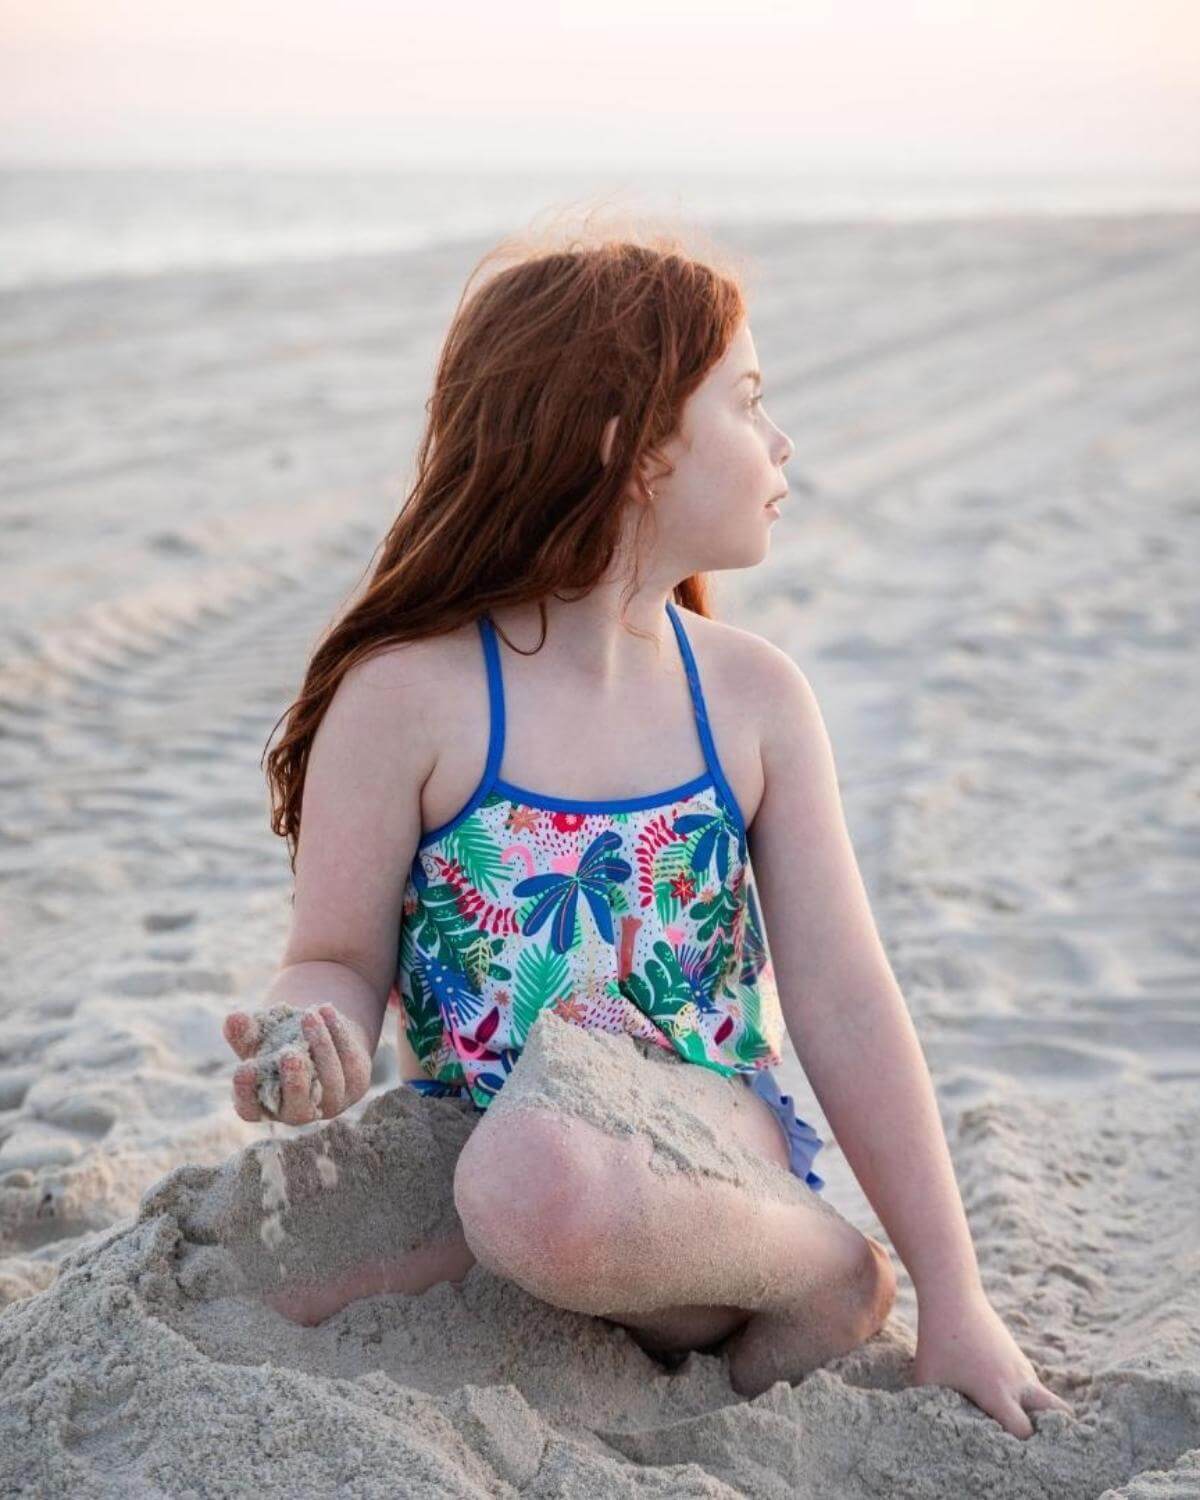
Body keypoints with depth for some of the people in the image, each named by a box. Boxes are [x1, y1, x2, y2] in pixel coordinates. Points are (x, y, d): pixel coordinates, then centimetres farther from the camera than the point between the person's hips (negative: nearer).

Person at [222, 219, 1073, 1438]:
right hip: (473, 1156, 1)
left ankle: (821, 1273, -7)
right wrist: (315, 1036, -27)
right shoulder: (411, 695, -8)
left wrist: (953, 1301, 1)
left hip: (716, 1152, -1)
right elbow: (340, 961, 0)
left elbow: (844, 1004, 1)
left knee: (542, 1186, -37)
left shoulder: (754, 697, 0)